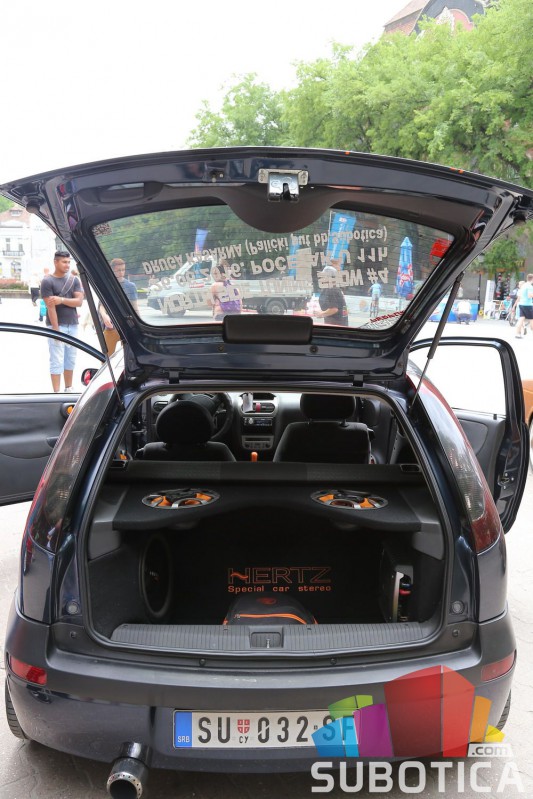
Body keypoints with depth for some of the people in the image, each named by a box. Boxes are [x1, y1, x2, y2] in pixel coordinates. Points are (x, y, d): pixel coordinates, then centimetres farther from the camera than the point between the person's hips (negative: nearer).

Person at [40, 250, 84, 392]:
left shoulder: (74, 280, 7)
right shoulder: (47, 281, -7)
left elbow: (79, 301, -2)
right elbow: (50, 307, -13)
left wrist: (62, 300, -17)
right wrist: (56, 329, -17)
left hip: (73, 325, 5)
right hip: (57, 325, -5)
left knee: (70, 359, 10)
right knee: (57, 361, -5)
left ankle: (69, 389, 21)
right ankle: (57, 393, -2)